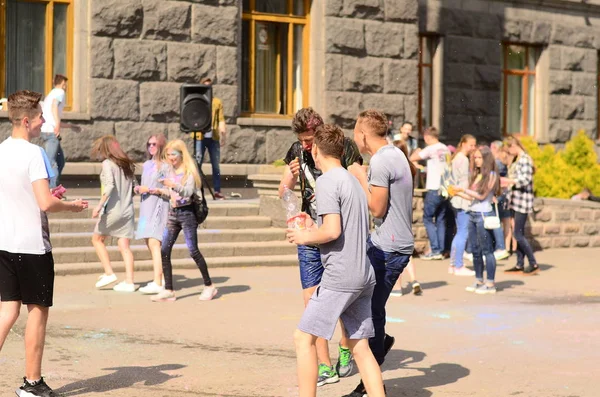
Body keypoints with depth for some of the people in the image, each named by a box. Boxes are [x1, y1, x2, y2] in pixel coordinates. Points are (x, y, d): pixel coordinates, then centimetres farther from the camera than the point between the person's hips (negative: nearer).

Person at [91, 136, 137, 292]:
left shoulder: (107, 163, -8)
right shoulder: (127, 164, 11)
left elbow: (109, 185, -21)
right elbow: (135, 187, 11)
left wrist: (99, 205, -21)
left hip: (112, 209, -6)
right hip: (127, 209, 6)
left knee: (97, 239, 14)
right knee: (124, 246, 4)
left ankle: (109, 273, 5)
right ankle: (129, 282, -3)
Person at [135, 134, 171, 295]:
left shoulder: (166, 166, -6)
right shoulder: (146, 165, 17)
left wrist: (149, 189, -14)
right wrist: (138, 189, 4)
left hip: (159, 206, -8)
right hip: (146, 207, 8)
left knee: (154, 243, -16)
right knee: (149, 242, 8)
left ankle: (158, 283, -21)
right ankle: (161, 278, 16)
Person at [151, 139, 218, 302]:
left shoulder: (189, 170, -8)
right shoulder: (172, 171, 12)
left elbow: (188, 192, -20)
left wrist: (173, 185, -33)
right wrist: (161, 191, 7)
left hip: (187, 212, -7)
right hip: (173, 213, 7)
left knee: (193, 251, -6)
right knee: (164, 251, -1)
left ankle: (209, 286, 8)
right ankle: (168, 290, 2)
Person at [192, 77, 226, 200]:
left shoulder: (217, 102, 13)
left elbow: (221, 120, 7)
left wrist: (223, 134, -6)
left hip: (213, 137, 1)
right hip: (200, 136, -1)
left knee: (216, 165, 3)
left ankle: (217, 191, 6)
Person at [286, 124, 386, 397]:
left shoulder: (327, 181, -10)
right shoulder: (353, 180, 17)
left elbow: (333, 231, -19)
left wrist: (305, 237, -2)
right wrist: (315, 229, 23)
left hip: (340, 277, -9)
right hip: (364, 276, 9)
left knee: (304, 338, -2)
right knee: (359, 346, 9)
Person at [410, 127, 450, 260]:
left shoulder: (431, 149, -11)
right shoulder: (446, 149, 9)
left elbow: (412, 158, -10)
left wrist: (416, 152, 12)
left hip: (434, 189, -7)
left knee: (428, 218, 2)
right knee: (441, 220, 11)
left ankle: (435, 250, -5)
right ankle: (441, 250, 10)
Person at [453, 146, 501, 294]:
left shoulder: (491, 175, -7)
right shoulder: (477, 175, 13)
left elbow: (482, 195, -12)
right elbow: (472, 197, 13)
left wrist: (463, 190, -12)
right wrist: (458, 193, 5)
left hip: (484, 214, -8)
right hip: (473, 214, 8)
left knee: (487, 250, -4)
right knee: (475, 250, 10)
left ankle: (490, 284, -1)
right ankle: (479, 281, 17)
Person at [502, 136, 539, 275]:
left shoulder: (525, 159, -14)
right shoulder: (518, 160, 15)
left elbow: (525, 179, -22)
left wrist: (508, 180, -17)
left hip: (522, 201, -10)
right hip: (516, 201, 10)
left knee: (519, 235, -8)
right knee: (518, 234, 11)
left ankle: (533, 264, -3)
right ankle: (520, 265, 14)